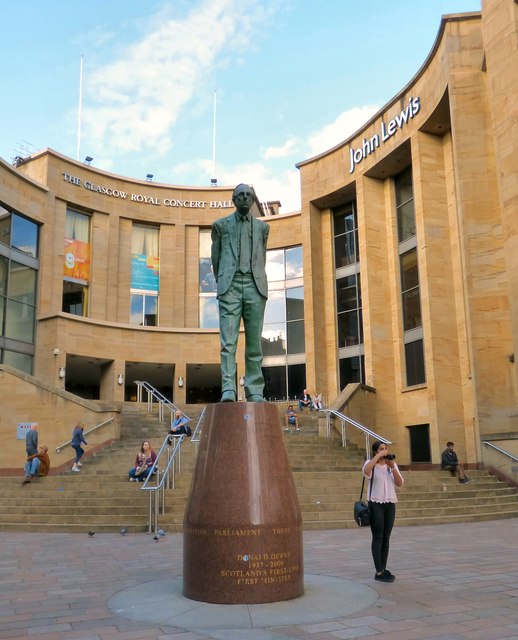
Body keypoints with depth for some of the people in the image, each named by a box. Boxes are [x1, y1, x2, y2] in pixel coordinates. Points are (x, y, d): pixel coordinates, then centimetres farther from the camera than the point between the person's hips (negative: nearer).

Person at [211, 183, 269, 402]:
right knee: (228, 341, -11)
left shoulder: (262, 227, 17)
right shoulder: (221, 225, 13)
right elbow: (215, 257, 19)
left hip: (255, 286, 2)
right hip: (230, 286, -1)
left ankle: (255, 391, 1)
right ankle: (228, 390, -16)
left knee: (254, 342, -1)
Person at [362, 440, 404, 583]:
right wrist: (378, 456, -24)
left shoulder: (392, 464, 10)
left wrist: (393, 467, -11)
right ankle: (379, 572, -4)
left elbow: (400, 484, 1)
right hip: (376, 504, -5)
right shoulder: (371, 464, -4)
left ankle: (383, 569, 13)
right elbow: (366, 471, -29)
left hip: (390, 504, 5)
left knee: (386, 538, 7)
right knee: (378, 538, -5)